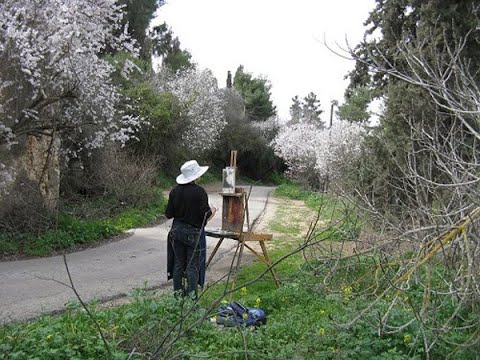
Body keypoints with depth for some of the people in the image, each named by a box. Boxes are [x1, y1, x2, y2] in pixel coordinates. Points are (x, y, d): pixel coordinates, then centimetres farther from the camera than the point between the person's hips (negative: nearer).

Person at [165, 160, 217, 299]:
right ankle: (191, 296, 8)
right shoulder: (200, 192, -16)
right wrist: (213, 210, 7)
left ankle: (178, 292, 22)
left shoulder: (174, 191, -1)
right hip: (194, 232, -4)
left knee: (178, 264, 14)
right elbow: (206, 215, -14)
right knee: (193, 265, 4)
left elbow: (168, 214, 2)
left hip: (177, 230, 5)